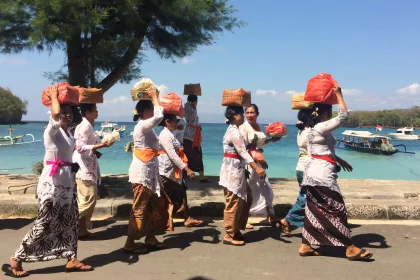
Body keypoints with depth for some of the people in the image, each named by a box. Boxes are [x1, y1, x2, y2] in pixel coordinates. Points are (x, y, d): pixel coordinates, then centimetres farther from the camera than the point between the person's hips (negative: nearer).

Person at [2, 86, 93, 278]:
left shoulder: (68, 133, 13)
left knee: (69, 221, 10)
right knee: (44, 223, -3)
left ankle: (71, 260, 17)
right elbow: (55, 113, -32)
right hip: (52, 182, -8)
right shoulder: (52, 130, -11)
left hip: (67, 181, 9)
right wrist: (53, 96, -17)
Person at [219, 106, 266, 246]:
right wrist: (256, 167, -32)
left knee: (247, 198, 17)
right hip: (233, 171, -10)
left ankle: (236, 229, 26)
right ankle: (229, 235, 9)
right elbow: (243, 152, -25)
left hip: (236, 171, 10)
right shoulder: (235, 132, -16)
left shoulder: (233, 130, 15)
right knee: (234, 203, -2)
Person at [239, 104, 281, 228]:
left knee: (265, 188, 16)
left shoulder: (258, 126, 8)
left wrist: (271, 139, 8)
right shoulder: (243, 127, -14)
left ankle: (271, 215, 30)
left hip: (259, 161, 8)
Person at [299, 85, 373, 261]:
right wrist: (338, 94, -9)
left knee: (314, 210, 12)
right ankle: (350, 248, 9)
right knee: (337, 210, -1)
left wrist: (340, 160, 23)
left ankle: (305, 246, 17)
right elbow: (343, 116, -19)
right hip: (322, 175, -10)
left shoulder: (314, 128, 15)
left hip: (314, 174, 10)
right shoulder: (322, 127, -16)